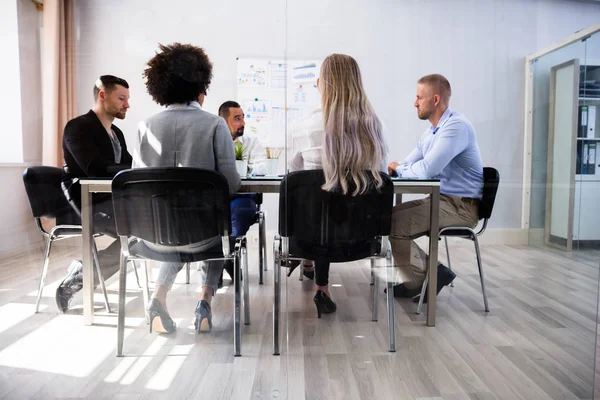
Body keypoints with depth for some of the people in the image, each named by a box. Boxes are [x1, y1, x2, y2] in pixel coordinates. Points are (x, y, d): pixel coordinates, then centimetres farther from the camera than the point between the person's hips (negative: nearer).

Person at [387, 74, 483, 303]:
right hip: (440, 200, 9)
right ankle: (415, 281, 7)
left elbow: (426, 169, -28)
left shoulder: (456, 126, -18)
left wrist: (398, 169, -8)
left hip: (461, 206, -9)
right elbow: (408, 166, 15)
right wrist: (392, 168, -7)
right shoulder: (431, 130, 13)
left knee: (394, 224, -19)